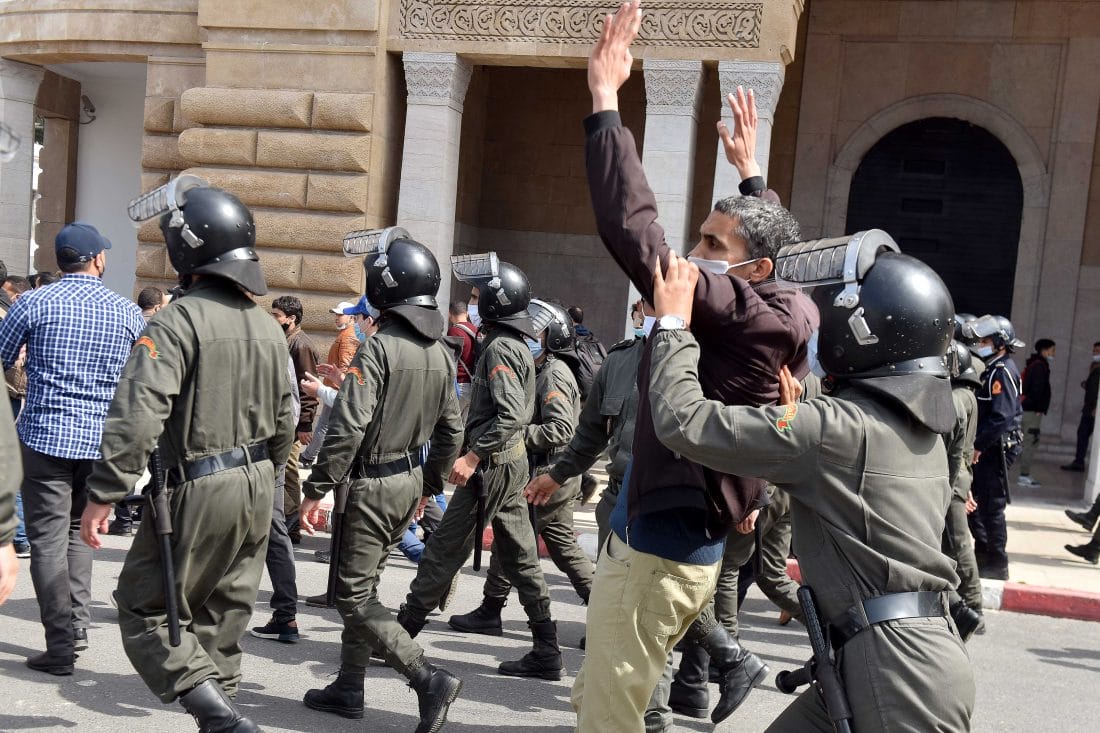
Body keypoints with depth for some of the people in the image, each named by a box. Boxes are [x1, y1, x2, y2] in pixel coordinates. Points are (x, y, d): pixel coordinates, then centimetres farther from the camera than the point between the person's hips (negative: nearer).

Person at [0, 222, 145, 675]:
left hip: (46, 435, -3)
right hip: (102, 439, 3)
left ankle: (61, 645, 1)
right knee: (77, 531, 20)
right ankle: (78, 624, 17)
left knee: (48, 539, 1)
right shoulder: (127, 312, 2)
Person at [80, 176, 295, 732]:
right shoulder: (267, 326, 9)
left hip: (196, 493, -7)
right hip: (257, 488, 8)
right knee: (222, 618, 18)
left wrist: (103, 496, -20)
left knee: (146, 610, 4)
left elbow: (136, 415, -25)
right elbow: (284, 423, 16)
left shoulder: (179, 320, -16)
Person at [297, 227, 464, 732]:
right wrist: (429, 485, 24)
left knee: (355, 596, -1)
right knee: (363, 585, 19)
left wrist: (316, 490, -17)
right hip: (411, 481, 8)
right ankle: (348, 688, 27)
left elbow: (348, 428, -23)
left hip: (373, 483, -8)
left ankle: (429, 679, -7)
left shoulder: (378, 347, -18)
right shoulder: (440, 353, 7)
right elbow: (451, 431, 13)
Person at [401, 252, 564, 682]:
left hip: (492, 465, -10)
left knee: (445, 549, -1)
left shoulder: (500, 348, -14)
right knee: (520, 556, 10)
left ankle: (403, 632, 9)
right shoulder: (518, 345, 16)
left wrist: (473, 456, -26)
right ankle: (546, 651, 13)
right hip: (513, 460, 10)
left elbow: (512, 415, -25)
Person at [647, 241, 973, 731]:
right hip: (917, 654, 9)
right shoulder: (921, 430, 10)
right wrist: (797, 415, 17)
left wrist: (673, 323, -9)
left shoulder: (839, 427, -18)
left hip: (899, 673, -9)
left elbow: (686, 424, -21)